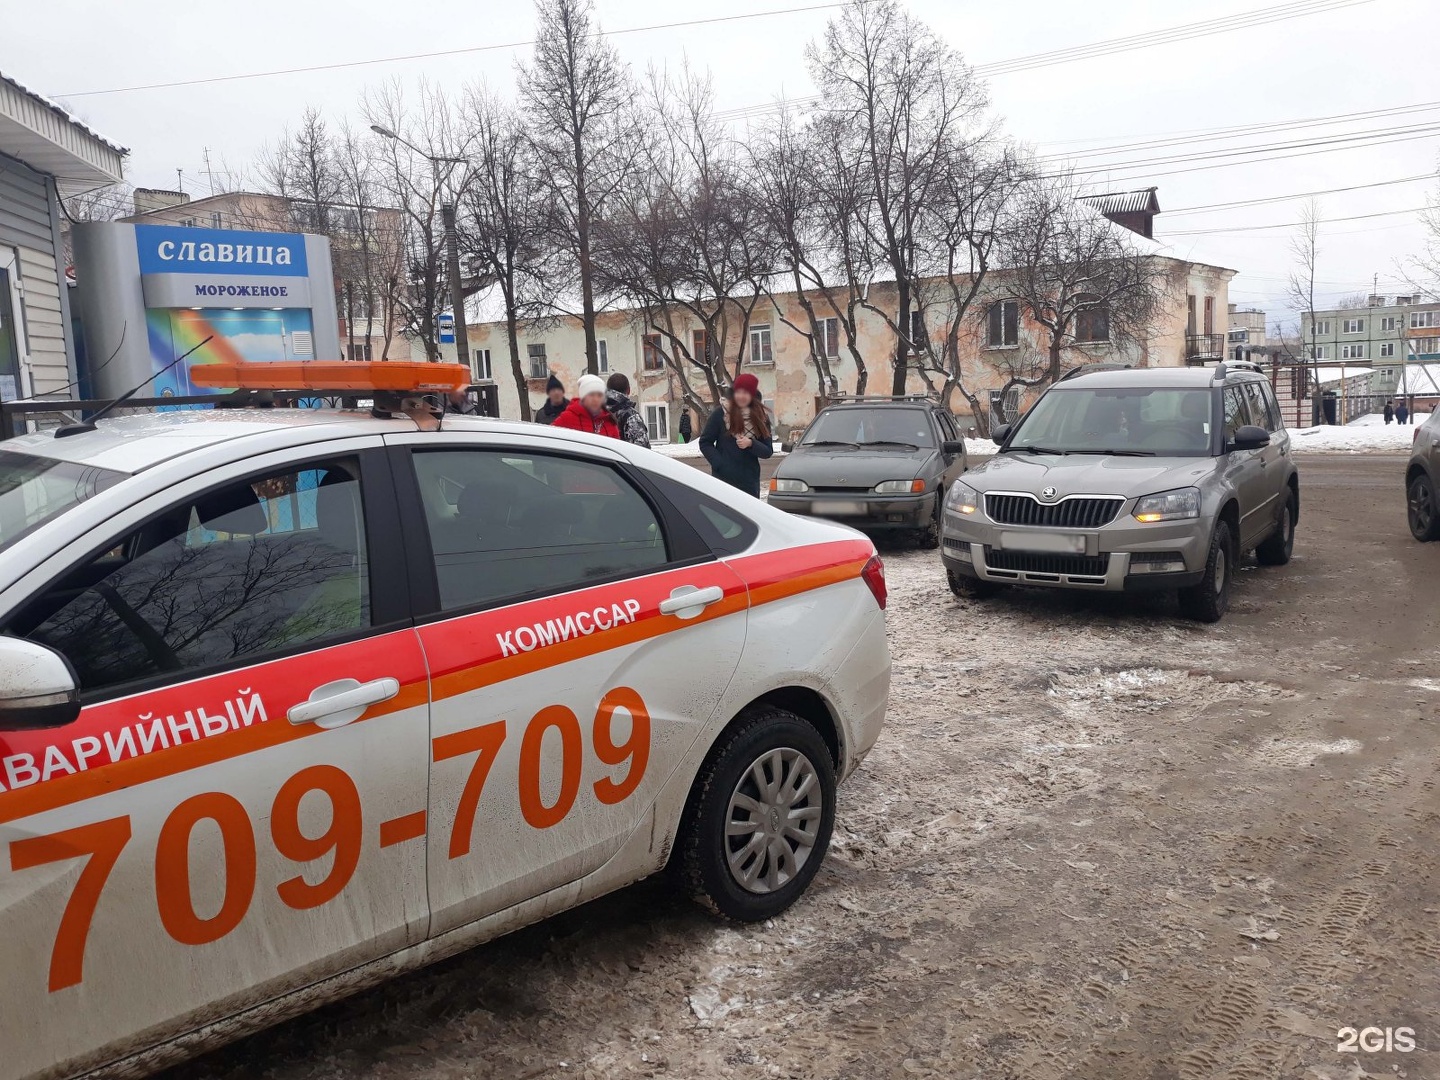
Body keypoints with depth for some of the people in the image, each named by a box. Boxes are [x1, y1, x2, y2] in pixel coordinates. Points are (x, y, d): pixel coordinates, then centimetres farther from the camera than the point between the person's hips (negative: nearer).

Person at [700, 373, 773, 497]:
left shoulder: (760, 418, 7)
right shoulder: (721, 414, -2)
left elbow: (768, 451, 5)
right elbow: (705, 443, 1)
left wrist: (751, 444, -14)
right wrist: (720, 464, -10)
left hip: (750, 482, 3)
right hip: (723, 479, -3)